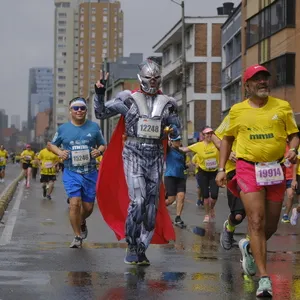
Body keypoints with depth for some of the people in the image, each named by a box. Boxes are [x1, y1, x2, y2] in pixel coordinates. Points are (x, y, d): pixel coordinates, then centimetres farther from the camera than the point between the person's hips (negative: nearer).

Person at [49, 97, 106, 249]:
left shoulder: (94, 127, 2)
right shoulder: (63, 128, 1)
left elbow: (103, 145, 13)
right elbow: (51, 144, 15)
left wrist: (99, 151, -10)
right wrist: (59, 152, -6)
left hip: (90, 173, 1)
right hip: (71, 172, -1)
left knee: (88, 207, 7)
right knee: (75, 203, -16)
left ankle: (82, 222, 43)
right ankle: (78, 236, -2)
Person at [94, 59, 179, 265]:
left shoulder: (166, 104, 11)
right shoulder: (128, 100, 3)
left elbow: (176, 128, 17)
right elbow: (101, 113, 4)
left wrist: (172, 130, -6)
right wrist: (99, 94, -12)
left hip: (155, 155, 4)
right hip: (133, 153, -4)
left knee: (153, 204, 4)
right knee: (137, 200, -19)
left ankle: (141, 250, 12)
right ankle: (132, 245, -6)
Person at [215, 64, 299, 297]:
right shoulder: (238, 110, 4)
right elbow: (227, 139, 15)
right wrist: (221, 169, 10)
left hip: (275, 169, 2)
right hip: (248, 168, -2)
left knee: (271, 226, 10)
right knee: (256, 222, -12)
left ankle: (249, 247, 43)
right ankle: (264, 278, -9)